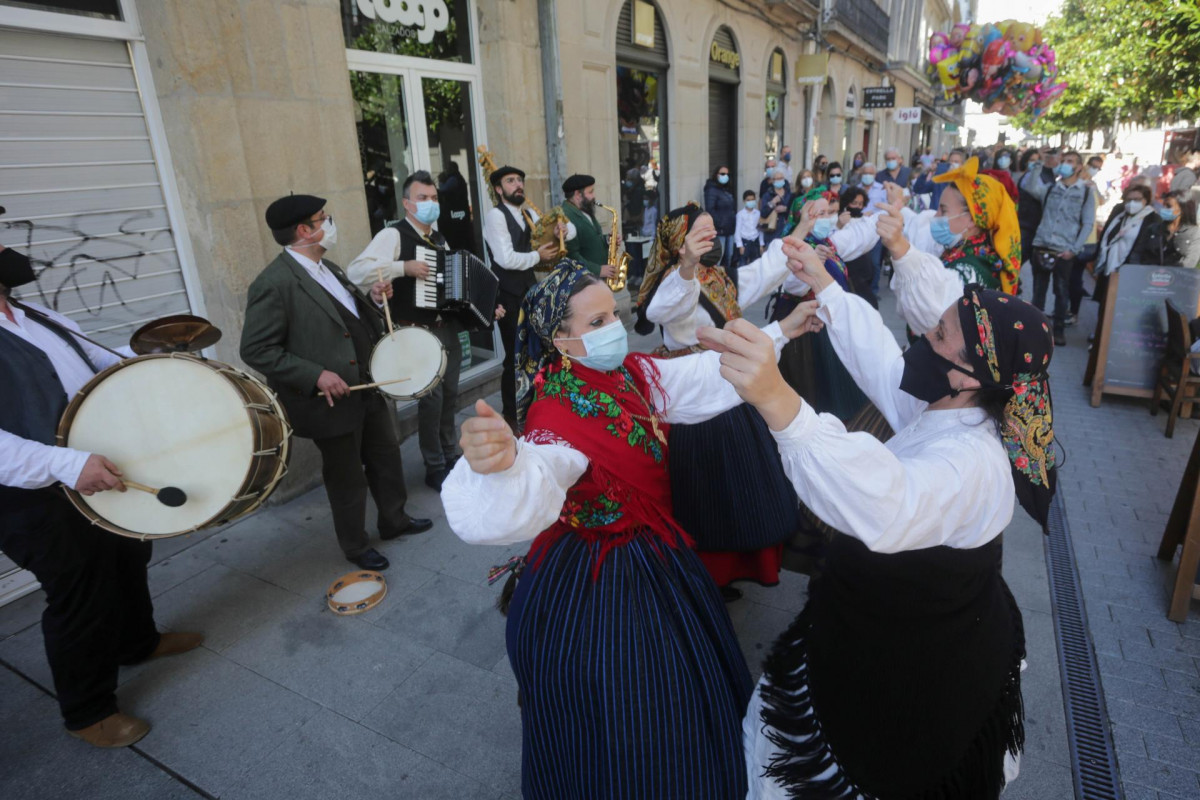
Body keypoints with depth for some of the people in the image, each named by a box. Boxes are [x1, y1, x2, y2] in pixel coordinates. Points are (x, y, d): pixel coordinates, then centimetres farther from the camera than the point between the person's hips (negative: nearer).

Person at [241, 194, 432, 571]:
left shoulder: (328, 269, 8)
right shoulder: (273, 284, -19)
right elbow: (256, 351, -19)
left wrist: (374, 300, 0)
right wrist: (316, 375, -25)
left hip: (367, 387, 8)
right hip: (334, 399, -8)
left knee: (387, 457, 21)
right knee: (347, 478, 9)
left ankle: (394, 519, 43)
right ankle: (355, 546, 31)